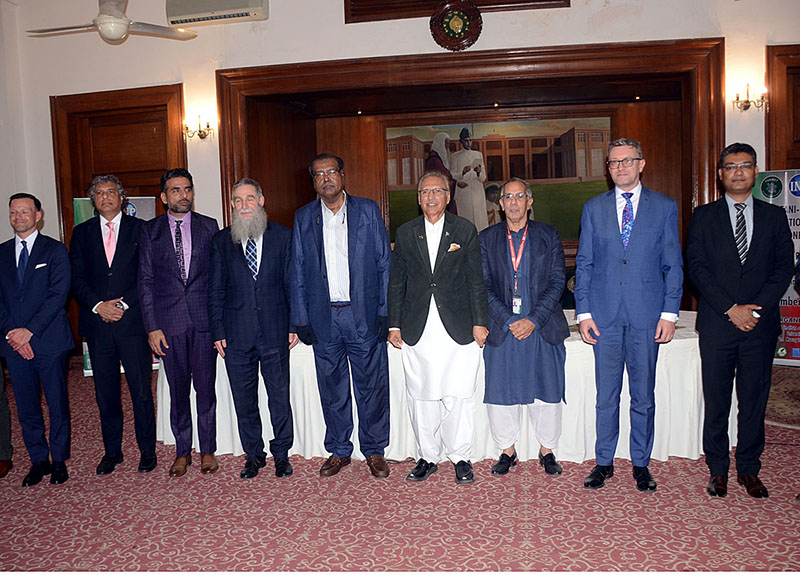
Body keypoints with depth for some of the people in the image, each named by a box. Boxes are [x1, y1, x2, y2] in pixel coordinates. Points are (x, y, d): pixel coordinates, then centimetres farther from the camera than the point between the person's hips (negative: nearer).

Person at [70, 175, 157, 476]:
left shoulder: (140, 229, 4)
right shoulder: (82, 232, 11)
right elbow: (77, 278, 5)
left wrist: (123, 304, -10)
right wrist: (98, 305, -9)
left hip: (132, 321, -2)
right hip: (97, 324, 3)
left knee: (141, 391, 2)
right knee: (105, 393, 10)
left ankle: (147, 450, 16)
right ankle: (112, 451, 24)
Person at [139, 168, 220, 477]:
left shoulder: (209, 226, 6)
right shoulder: (150, 230, 6)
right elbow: (146, 281, 4)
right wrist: (152, 326, -3)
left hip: (204, 319, 0)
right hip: (169, 322, 0)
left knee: (206, 387, 5)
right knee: (178, 390, 8)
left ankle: (207, 450, 19)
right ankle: (182, 452, 22)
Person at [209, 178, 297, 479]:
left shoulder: (282, 236, 3)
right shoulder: (221, 240, 6)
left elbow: (292, 283, 4)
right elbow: (215, 290, 7)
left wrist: (294, 325, 0)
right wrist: (218, 332, 1)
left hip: (275, 331, -1)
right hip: (237, 333, 1)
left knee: (279, 397, 7)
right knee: (244, 400, 10)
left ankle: (281, 454, 24)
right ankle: (253, 454, 26)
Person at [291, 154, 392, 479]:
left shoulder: (367, 211, 3)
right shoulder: (303, 218, 8)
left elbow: (385, 263, 2)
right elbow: (298, 272, 8)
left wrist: (385, 311, -5)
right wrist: (300, 319, 2)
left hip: (364, 315, -1)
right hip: (324, 318, 2)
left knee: (372, 387, 5)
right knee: (332, 389, 11)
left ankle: (374, 451, 21)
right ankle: (339, 451, 26)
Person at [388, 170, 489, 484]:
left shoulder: (465, 230, 5)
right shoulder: (405, 233, 9)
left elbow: (476, 281, 3)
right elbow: (396, 283, 10)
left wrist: (480, 322, -2)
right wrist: (394, 325, 6)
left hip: (457, 328, -2)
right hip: (417, 330, 2)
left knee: (458, 397, 0)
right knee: (420, 397, 7)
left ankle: (461, 457, 17)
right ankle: (427, 457, 22)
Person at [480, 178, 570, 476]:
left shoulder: (548, 235, 6)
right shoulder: (487, 238, 7)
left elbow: (557, 281, 0)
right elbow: (484, 286, 1)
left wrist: (534, 320, -11)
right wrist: (509, 321, -10)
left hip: (542, 328, 0)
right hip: (502, 329, 1)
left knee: (547, 392, 6)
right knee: (501, 393, 5)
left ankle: (547, 451, 24)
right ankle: (507, 451, 23)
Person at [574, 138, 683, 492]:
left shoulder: (664, 207, 6)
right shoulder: (593, 208, 8)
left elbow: (673, 265, 5)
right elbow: (584, 264, 7)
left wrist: (670, 313, -3)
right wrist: (583, 312, 0)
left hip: (647, 317, 0)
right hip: (605, 316, 1)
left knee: (644, 396, 8)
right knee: (606, 397, 8)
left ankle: (641, 464, 23)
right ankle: (604, 463, 21)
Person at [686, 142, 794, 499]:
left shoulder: (774, 216, 10)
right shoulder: (704, 216, 5)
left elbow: (784, 266, 3)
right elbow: (696, 267, -4)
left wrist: (756, 307, -10)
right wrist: (731, 308, -12)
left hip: (761, 324, 2)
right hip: (717, 323, -1)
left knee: (755, 399, 8)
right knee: (716, 400, 5)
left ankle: (749, 470, 21)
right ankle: (718, 470, 17)